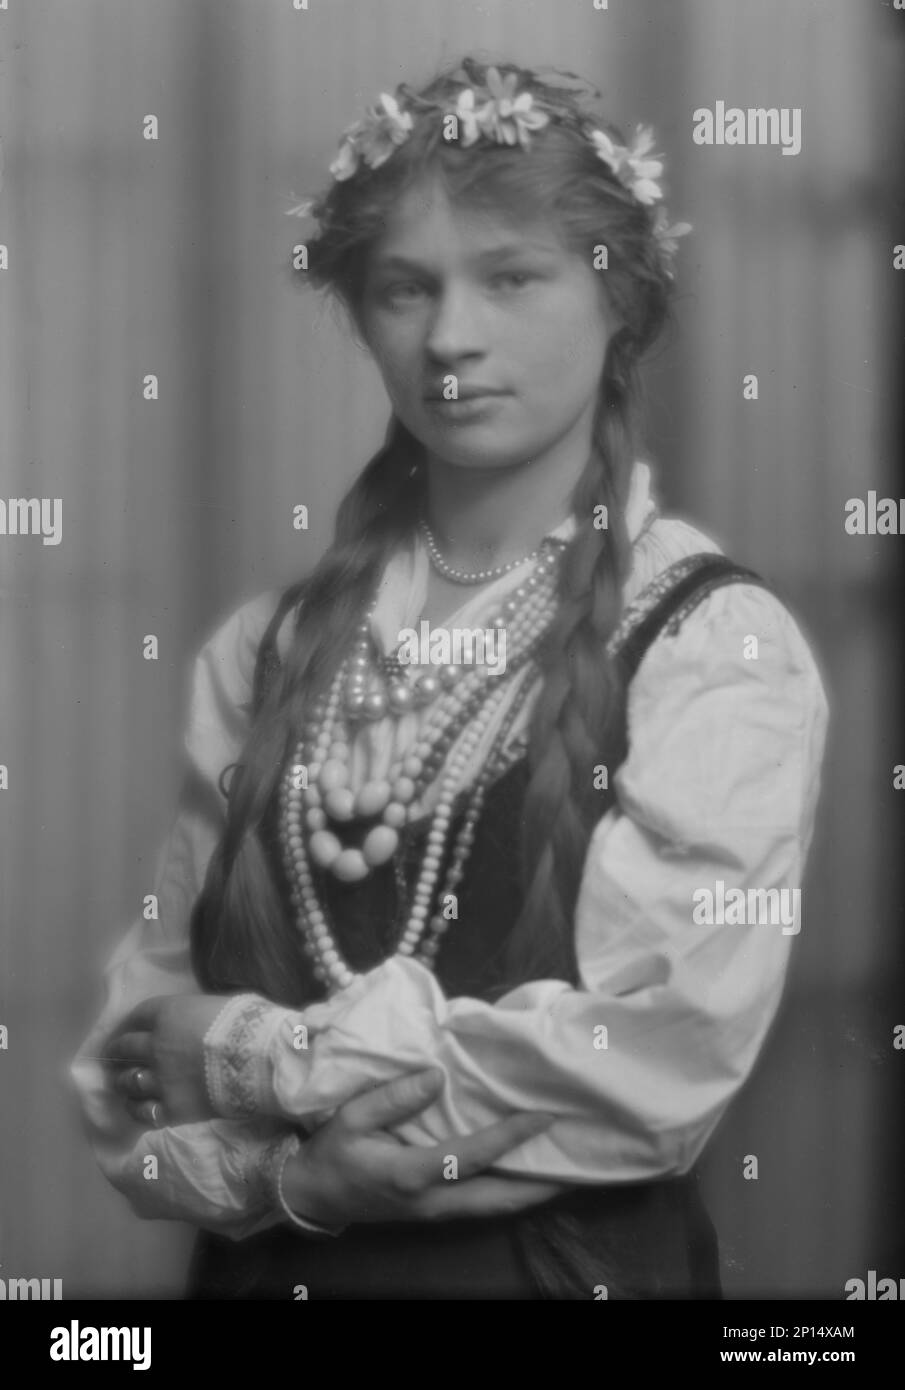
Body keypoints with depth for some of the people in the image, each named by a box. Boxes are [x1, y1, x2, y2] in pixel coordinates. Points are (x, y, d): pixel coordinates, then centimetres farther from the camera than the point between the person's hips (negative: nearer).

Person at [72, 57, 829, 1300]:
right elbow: (141, 1041, 1)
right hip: (261, 1267, 3)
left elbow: (655, 1059, -20)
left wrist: (255, 1055, -14)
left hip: (573, 1263, -3)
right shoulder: (266, 652, 1)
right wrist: (289, 1172, -18)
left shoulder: (717, 638, -11)